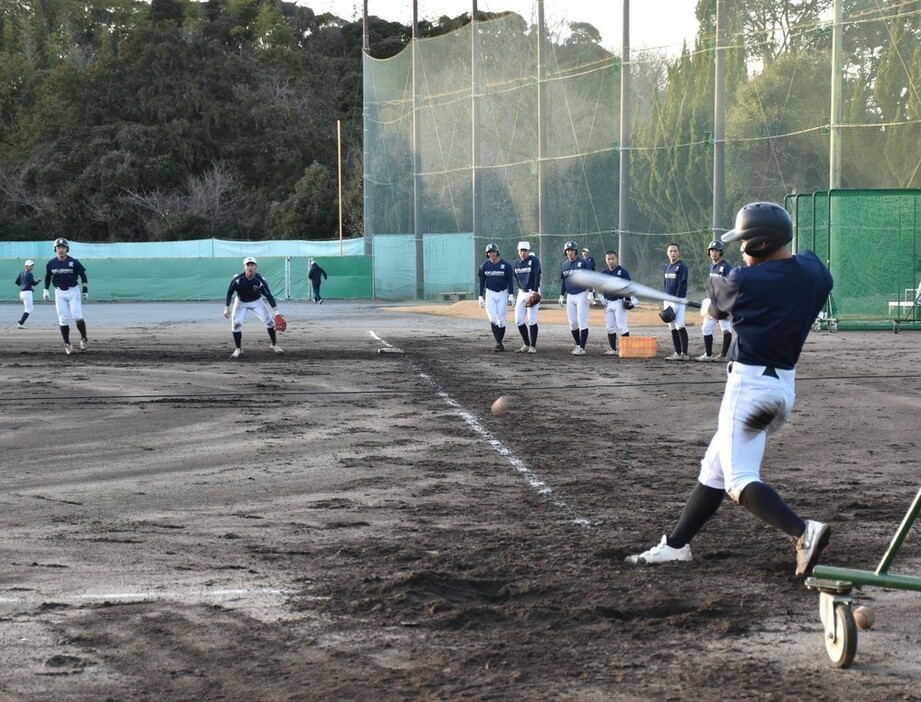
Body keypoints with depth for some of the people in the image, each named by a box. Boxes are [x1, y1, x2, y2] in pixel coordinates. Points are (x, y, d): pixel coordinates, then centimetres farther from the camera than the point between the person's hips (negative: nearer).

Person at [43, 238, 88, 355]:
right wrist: (45, 290, 9)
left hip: (73, 291, -2)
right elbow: (48, 277, 16)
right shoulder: (51, 264, 0)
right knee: (63, 319, -1)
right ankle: (67, 345, 7)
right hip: (59, 293, 2)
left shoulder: (74, 262, -8)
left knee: (77, 317, -14)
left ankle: (84, 339, 7)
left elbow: (83, 275, 0)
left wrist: (85, 291, -4)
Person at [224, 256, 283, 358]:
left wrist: (275, 311, -34)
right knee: (236, 323, -15)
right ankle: (238, 349, 2)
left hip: (256, 302, 0)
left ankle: (274, 344, 11)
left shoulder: (260, 280, -27)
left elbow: (268, 295, -24)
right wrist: (227, 308, -23)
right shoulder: (237, 279, -28)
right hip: (241, 302, 0)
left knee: (269, 320, -9)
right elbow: (229, 292, -16)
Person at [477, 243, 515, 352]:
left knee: (501, 320, -2)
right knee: (493, 319, -13)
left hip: (502, 294, -2)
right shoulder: (484, 266, 2)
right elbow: (482, 282, 7)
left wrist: (511, 296, -10)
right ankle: (498, 343, -9)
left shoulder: (506, 265, -6)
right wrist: (481, 297, 4)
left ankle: (500, 343, 11)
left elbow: (510, 281, -4)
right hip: (490, 294, 2)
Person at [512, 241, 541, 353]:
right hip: (521, 293, 6)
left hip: (532, 292, -6)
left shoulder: (534, 260, -9)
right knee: (519, 320, 2)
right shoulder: (516, 263, 9)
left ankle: (533, 346, 1)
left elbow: (537, 277, -15)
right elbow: (514, 279, 14)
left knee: (531, 320, -8)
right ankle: (526, 344, 15)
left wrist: (535, 292, -22)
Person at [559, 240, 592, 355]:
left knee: (582, 322, -10)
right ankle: (578, 345, 18)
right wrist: (562, 295, 19)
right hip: (570, 296, 6)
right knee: (573, 323, 5)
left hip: (582, 294, -6)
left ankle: (582, 348, -10)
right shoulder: (564, 265, 11)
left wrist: (590, 293, -16)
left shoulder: (583, 263, -6)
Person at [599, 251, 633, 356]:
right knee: (609, 327, 8)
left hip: (619, 302, -6)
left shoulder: (622, 271, -6)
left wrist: (628, 299, -17)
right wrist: (601, 298, 6)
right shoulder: (603, 273, 11)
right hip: (608, 303, 6)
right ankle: (613, 349, 15)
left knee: (621, 326, -9)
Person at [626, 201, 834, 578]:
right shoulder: (815, 271, 2)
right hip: (785, 386, 8)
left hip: (749, 384, -8)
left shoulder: (745, 281, -13)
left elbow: (716, 303, 5)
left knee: (740, 479, -12)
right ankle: (676, 544, 28)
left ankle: (803, 531, -32)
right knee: (715, 466, 18)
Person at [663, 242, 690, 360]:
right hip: (668, 300, 8)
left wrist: (676, 301, -17)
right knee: (672, 328, 8)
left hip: (678, 300, -8)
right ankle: (677, 353, 13)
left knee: (680, 326, -14)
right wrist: (665, 301, 16)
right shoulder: (667, 266, 15)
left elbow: (682, 285, -13)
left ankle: (684, 354, -13)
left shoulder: (681, 266, -8)